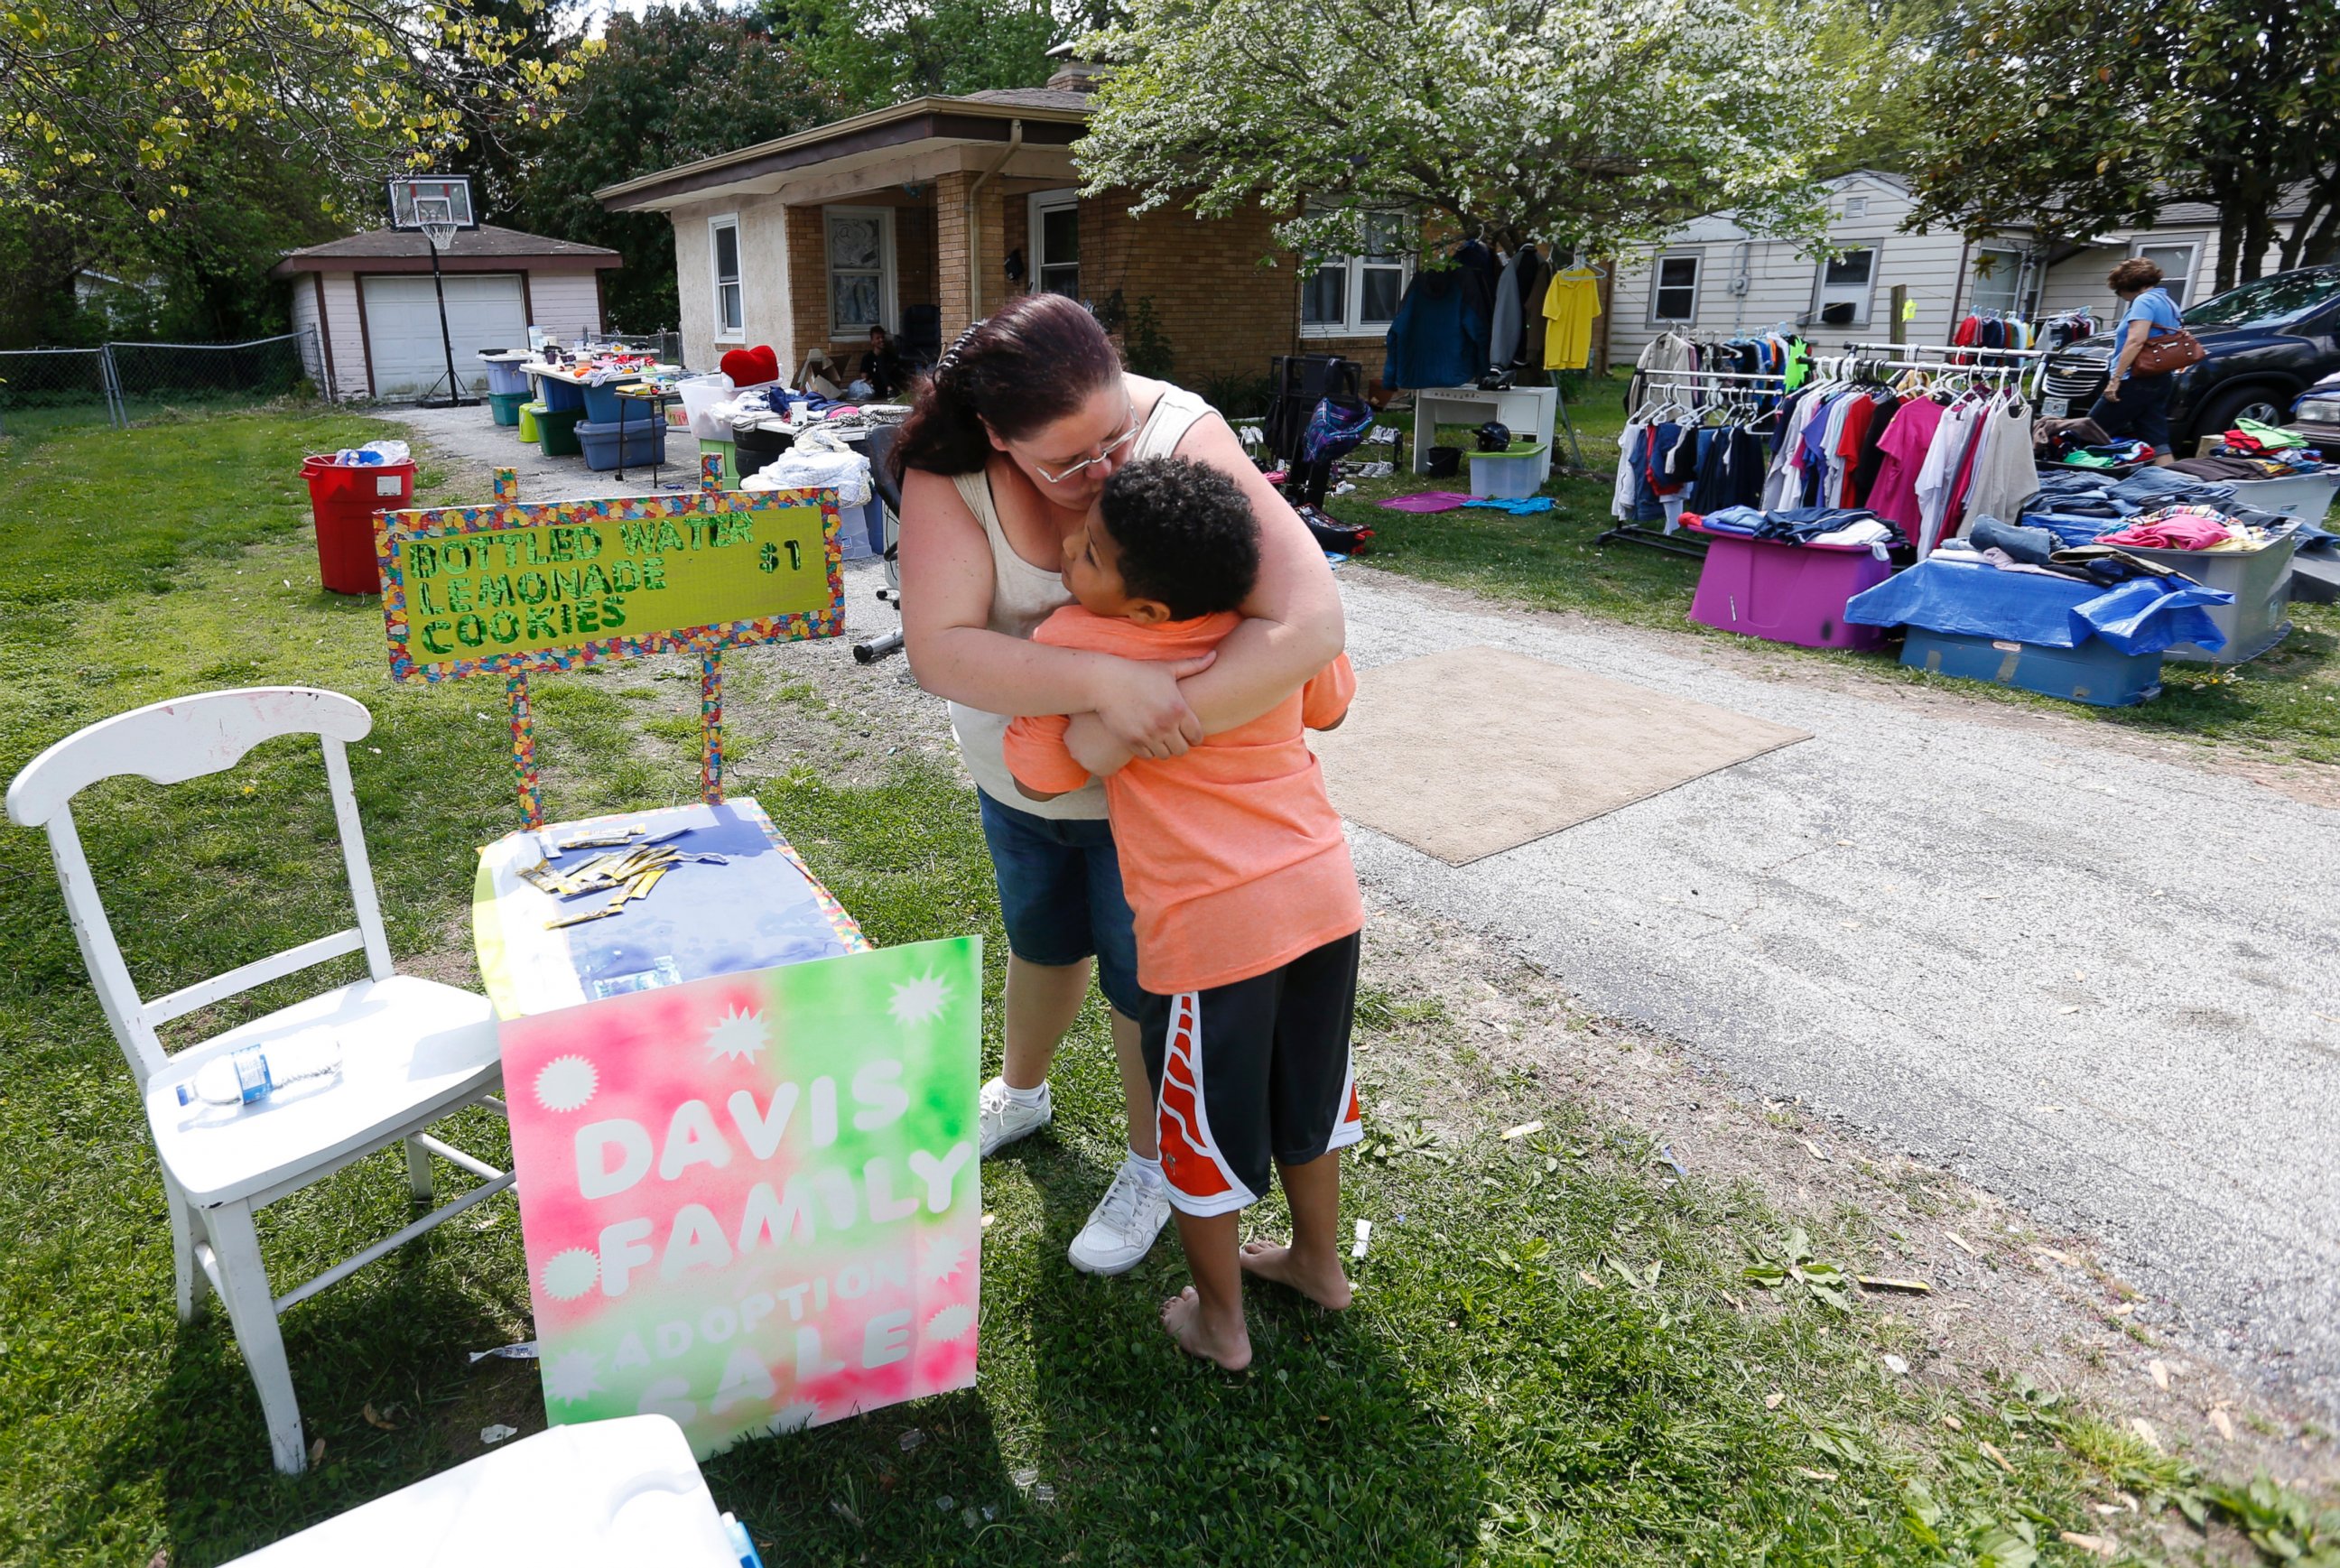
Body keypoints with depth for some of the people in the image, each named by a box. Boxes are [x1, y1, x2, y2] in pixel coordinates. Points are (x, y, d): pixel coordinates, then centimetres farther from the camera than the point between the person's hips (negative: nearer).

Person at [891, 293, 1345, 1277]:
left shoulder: (1183, 439, -33)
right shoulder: (948, 474, -25)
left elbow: (1310, 621, -43)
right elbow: (938, 649, -35)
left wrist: (1124, 735, -45)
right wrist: (1102, 680, -49)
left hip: (1146, 788, -3)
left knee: (1141, 977, 14)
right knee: (1040, 941, 28)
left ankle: (1152, 1166, 42)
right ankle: (1020, 1092, 59)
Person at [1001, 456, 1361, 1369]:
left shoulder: (1071, 644, -18)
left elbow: (1040, 779, -6)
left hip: (1209, 928, -5)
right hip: (1325, 892, 5)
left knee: (1207, 1125, 17)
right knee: (1306, 1091, 26)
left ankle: (1219, 1322, 36)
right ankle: (1319, 1262, 47)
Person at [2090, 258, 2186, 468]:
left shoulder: (2145, 301, -8)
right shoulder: (2169, 304, 23)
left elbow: (2135, 341, -20)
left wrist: (2115, 378, -22)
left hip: (2136, 381, -10)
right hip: (2159, 382, 10)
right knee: (2158, 444, 3)